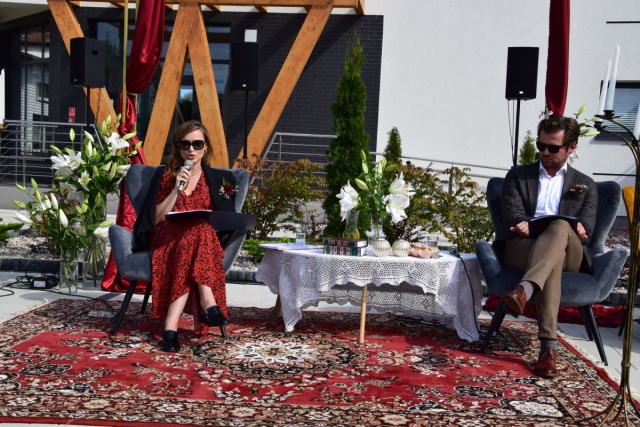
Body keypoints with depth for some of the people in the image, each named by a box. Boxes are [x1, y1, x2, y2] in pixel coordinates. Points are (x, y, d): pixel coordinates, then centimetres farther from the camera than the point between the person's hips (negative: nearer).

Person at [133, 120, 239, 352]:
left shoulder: (218, 178, 16)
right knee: (198, 231, -35)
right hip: (167, 239, -1)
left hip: (205, 241, 1)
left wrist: (209, 220, -9)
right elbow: (155, 219, 4)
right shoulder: (164, 175, 13)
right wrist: (177, 189, -5)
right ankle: (207, 302, -43)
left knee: (201, 231, -37)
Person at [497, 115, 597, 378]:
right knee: (553, 259, -37)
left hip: (569, 255, 0)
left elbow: (585, 231, 4)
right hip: (521, 250, 0)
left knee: (559, 228, -36)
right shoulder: (518, 176, 21)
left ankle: (524, 290, -56)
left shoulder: (586, 185, 21)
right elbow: (512, 217, 4)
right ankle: (549, 345, -50)